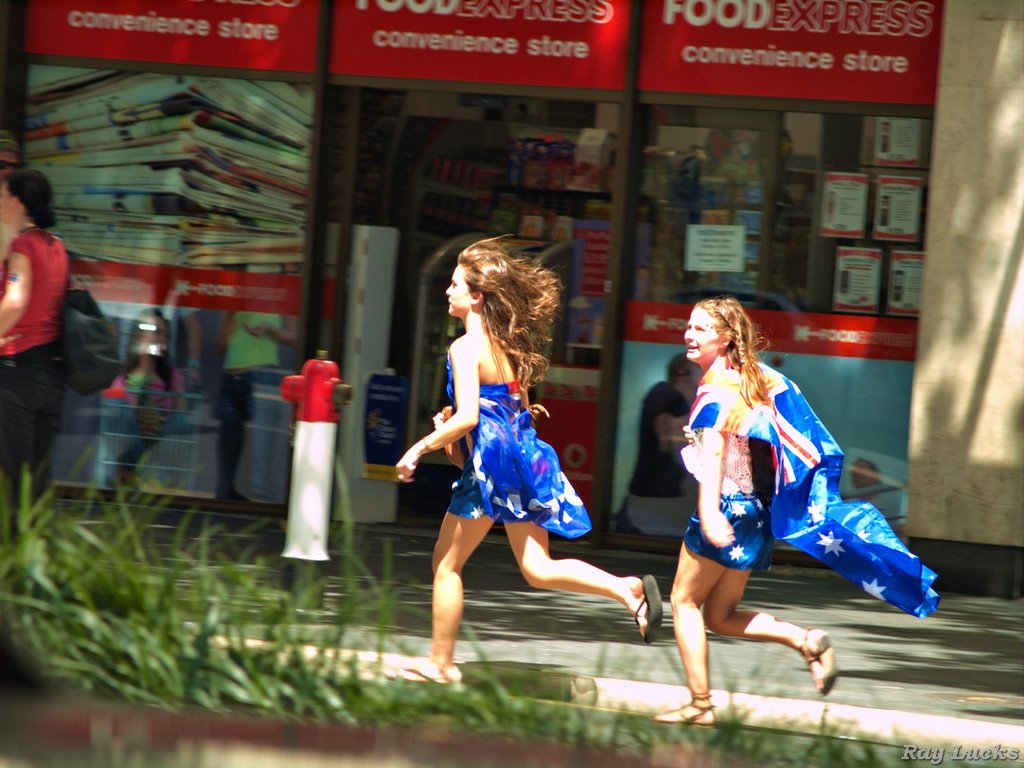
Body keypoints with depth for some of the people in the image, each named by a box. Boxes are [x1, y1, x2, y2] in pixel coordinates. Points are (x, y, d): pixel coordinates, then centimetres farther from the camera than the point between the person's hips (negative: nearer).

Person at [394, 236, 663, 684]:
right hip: (522, 456, 8)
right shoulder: (506, 345, 12)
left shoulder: (466, 348, -13)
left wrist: (420, 448, -13)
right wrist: (453, 427, 16)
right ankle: (627, 588, -10)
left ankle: (440, 664, 12)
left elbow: (467, 416, -22)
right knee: (537, 570, 7)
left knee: (447, 563, 7)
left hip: (490, 463, -8)